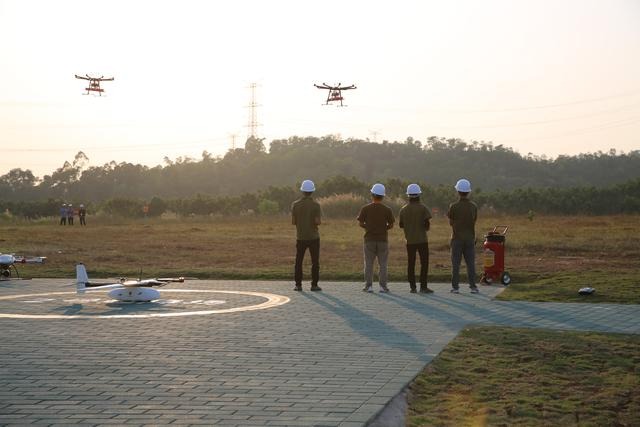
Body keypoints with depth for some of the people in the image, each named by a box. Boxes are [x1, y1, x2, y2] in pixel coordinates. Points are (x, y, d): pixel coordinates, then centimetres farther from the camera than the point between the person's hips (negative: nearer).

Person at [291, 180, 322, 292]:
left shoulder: (295, 204, -3)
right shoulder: (315, 205, -9)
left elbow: (293, 222, -3)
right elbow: (318, 222, -16)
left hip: (300, 237, 2)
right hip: (313, 237, -2)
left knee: (298, 262, 10)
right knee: (315, 262, 6)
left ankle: (298, 285, 6)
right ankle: (314, 285, 3)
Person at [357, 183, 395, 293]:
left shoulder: (365, 209, -4)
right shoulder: (387, 210, -3)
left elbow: (360, 223, -4)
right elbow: (391, 225, -2)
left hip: (369, 239, 0)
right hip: (383, 239, 0)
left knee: (369, 263, 6)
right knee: (383, 264, 5)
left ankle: (368, 286, 4)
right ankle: (383, 286, 3)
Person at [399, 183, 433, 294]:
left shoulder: (403, 209, 3)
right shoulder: (423, 208, -8)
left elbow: (400, 224, 9)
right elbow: (426, 222, -13)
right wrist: (426, 228, 8)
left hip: (410, 240, 3)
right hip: (422, 239, -3)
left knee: (411, 264, 8)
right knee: (424, 263, 2)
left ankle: (412, 287, 6)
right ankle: (423, 286, -2)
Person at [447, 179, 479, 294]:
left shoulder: (454, 206, -11)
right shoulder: (474, 206, -1)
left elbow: (451, 223, -2)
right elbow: (474, 221, 8)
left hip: (457, 238, -2)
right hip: (470, 238, 2)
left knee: (456, 264, 3)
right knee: (470, 263, 6)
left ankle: (455, 287, 3)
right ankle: (473, 287, 4)